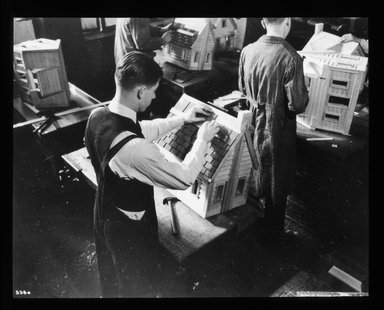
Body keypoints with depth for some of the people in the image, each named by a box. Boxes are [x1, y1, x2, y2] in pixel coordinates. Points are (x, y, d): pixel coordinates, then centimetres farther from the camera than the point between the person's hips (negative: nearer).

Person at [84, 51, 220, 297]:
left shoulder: (97, 116, -12)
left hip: (105, 214, 8)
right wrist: (203, 139, -13)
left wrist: (181, 119, 3)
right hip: (129, 227, -8)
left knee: (112, 278, 33)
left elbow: (139, 131, 5)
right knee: (138, 286, 22)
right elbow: (183, 179, -26)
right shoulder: (134, 148, -39)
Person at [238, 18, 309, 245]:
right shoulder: (291, 58, -24)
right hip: (278, 128, -5)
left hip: (254, 122, 6)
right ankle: (272, 235, 30)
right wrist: (304, 92, -1)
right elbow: (297, 105, -21)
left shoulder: (248, 51, -6)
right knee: (278, 184, 13)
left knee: (256, 174, 27)